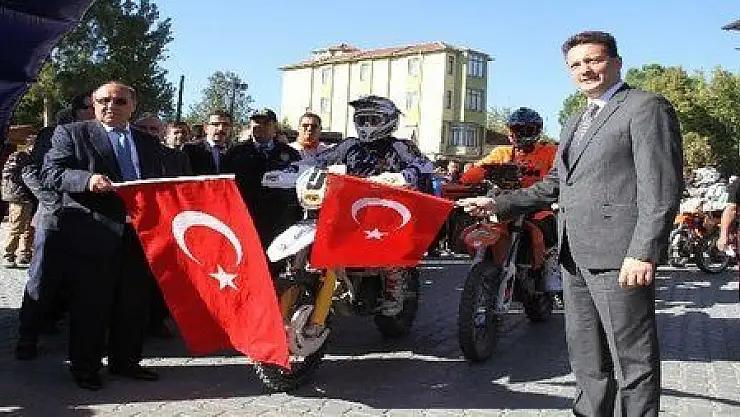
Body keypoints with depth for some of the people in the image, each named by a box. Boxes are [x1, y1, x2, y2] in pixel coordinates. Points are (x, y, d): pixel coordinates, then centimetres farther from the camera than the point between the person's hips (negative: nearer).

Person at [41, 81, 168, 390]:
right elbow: (50, 173, -5)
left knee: (134, 303, 10)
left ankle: (125, 361, 25)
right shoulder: (70, 133, 4)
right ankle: (84, 367, 17)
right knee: (90, 304, 2)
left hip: (140, 234, 5)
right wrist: (87, 179, -22)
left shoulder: (149, 143, 18)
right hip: (93, 233, -4)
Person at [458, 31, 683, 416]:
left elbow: (661, 189, -12)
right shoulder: (574, 123, 24)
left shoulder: (647, 108, -2)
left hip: (619, 255, -8)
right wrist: (498, 204, 15)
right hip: (575, 254, 8)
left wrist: (643, 253, -21)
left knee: (633, 359, -1)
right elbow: (554, 184, 23)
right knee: (586, 358, 14)